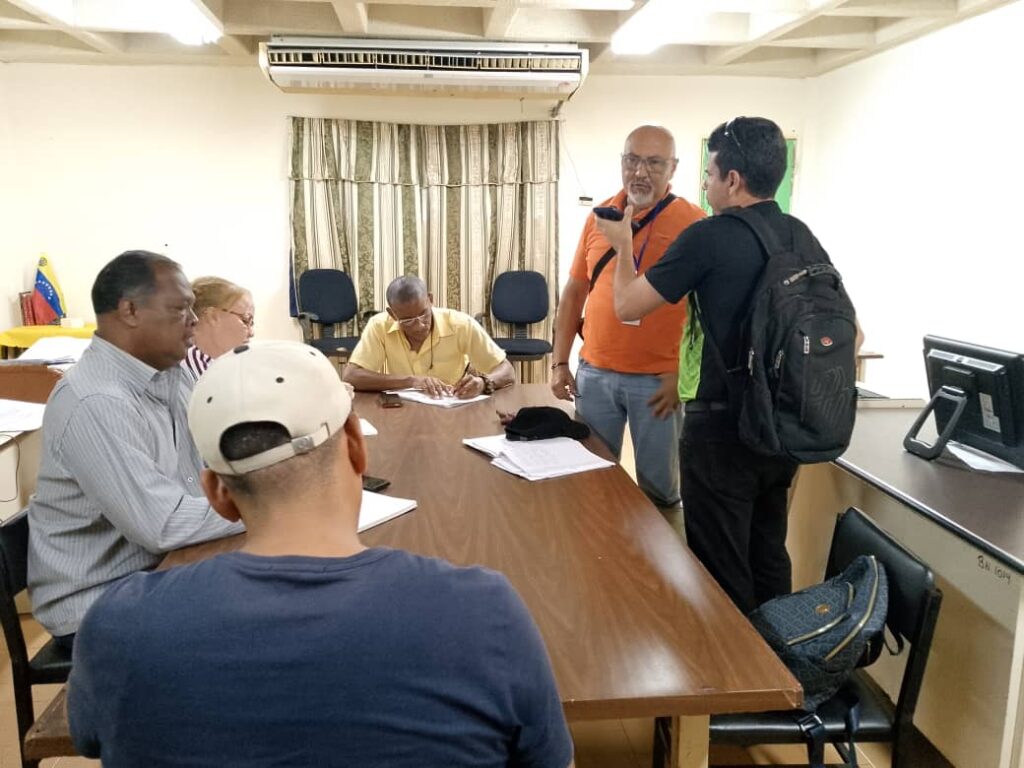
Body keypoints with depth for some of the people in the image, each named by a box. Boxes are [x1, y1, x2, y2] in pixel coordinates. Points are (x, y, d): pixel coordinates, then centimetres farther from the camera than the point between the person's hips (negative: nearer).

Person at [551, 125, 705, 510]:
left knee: (659, 488, 9)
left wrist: (682, 375, -13)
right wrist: (559, 362, 8)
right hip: (593, 374, 4)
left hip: (659, 379, -3)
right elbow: (574, 293, 12)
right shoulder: (599, 217, 7)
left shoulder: (694, 223, -6)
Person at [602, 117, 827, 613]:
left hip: (722, 428, -7)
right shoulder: (801, 235, 5)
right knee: (769, 554, 21)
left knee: (722, 570, 6)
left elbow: (627, 305, -9)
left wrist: (623, 245, 7)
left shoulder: (710, 237, -16)